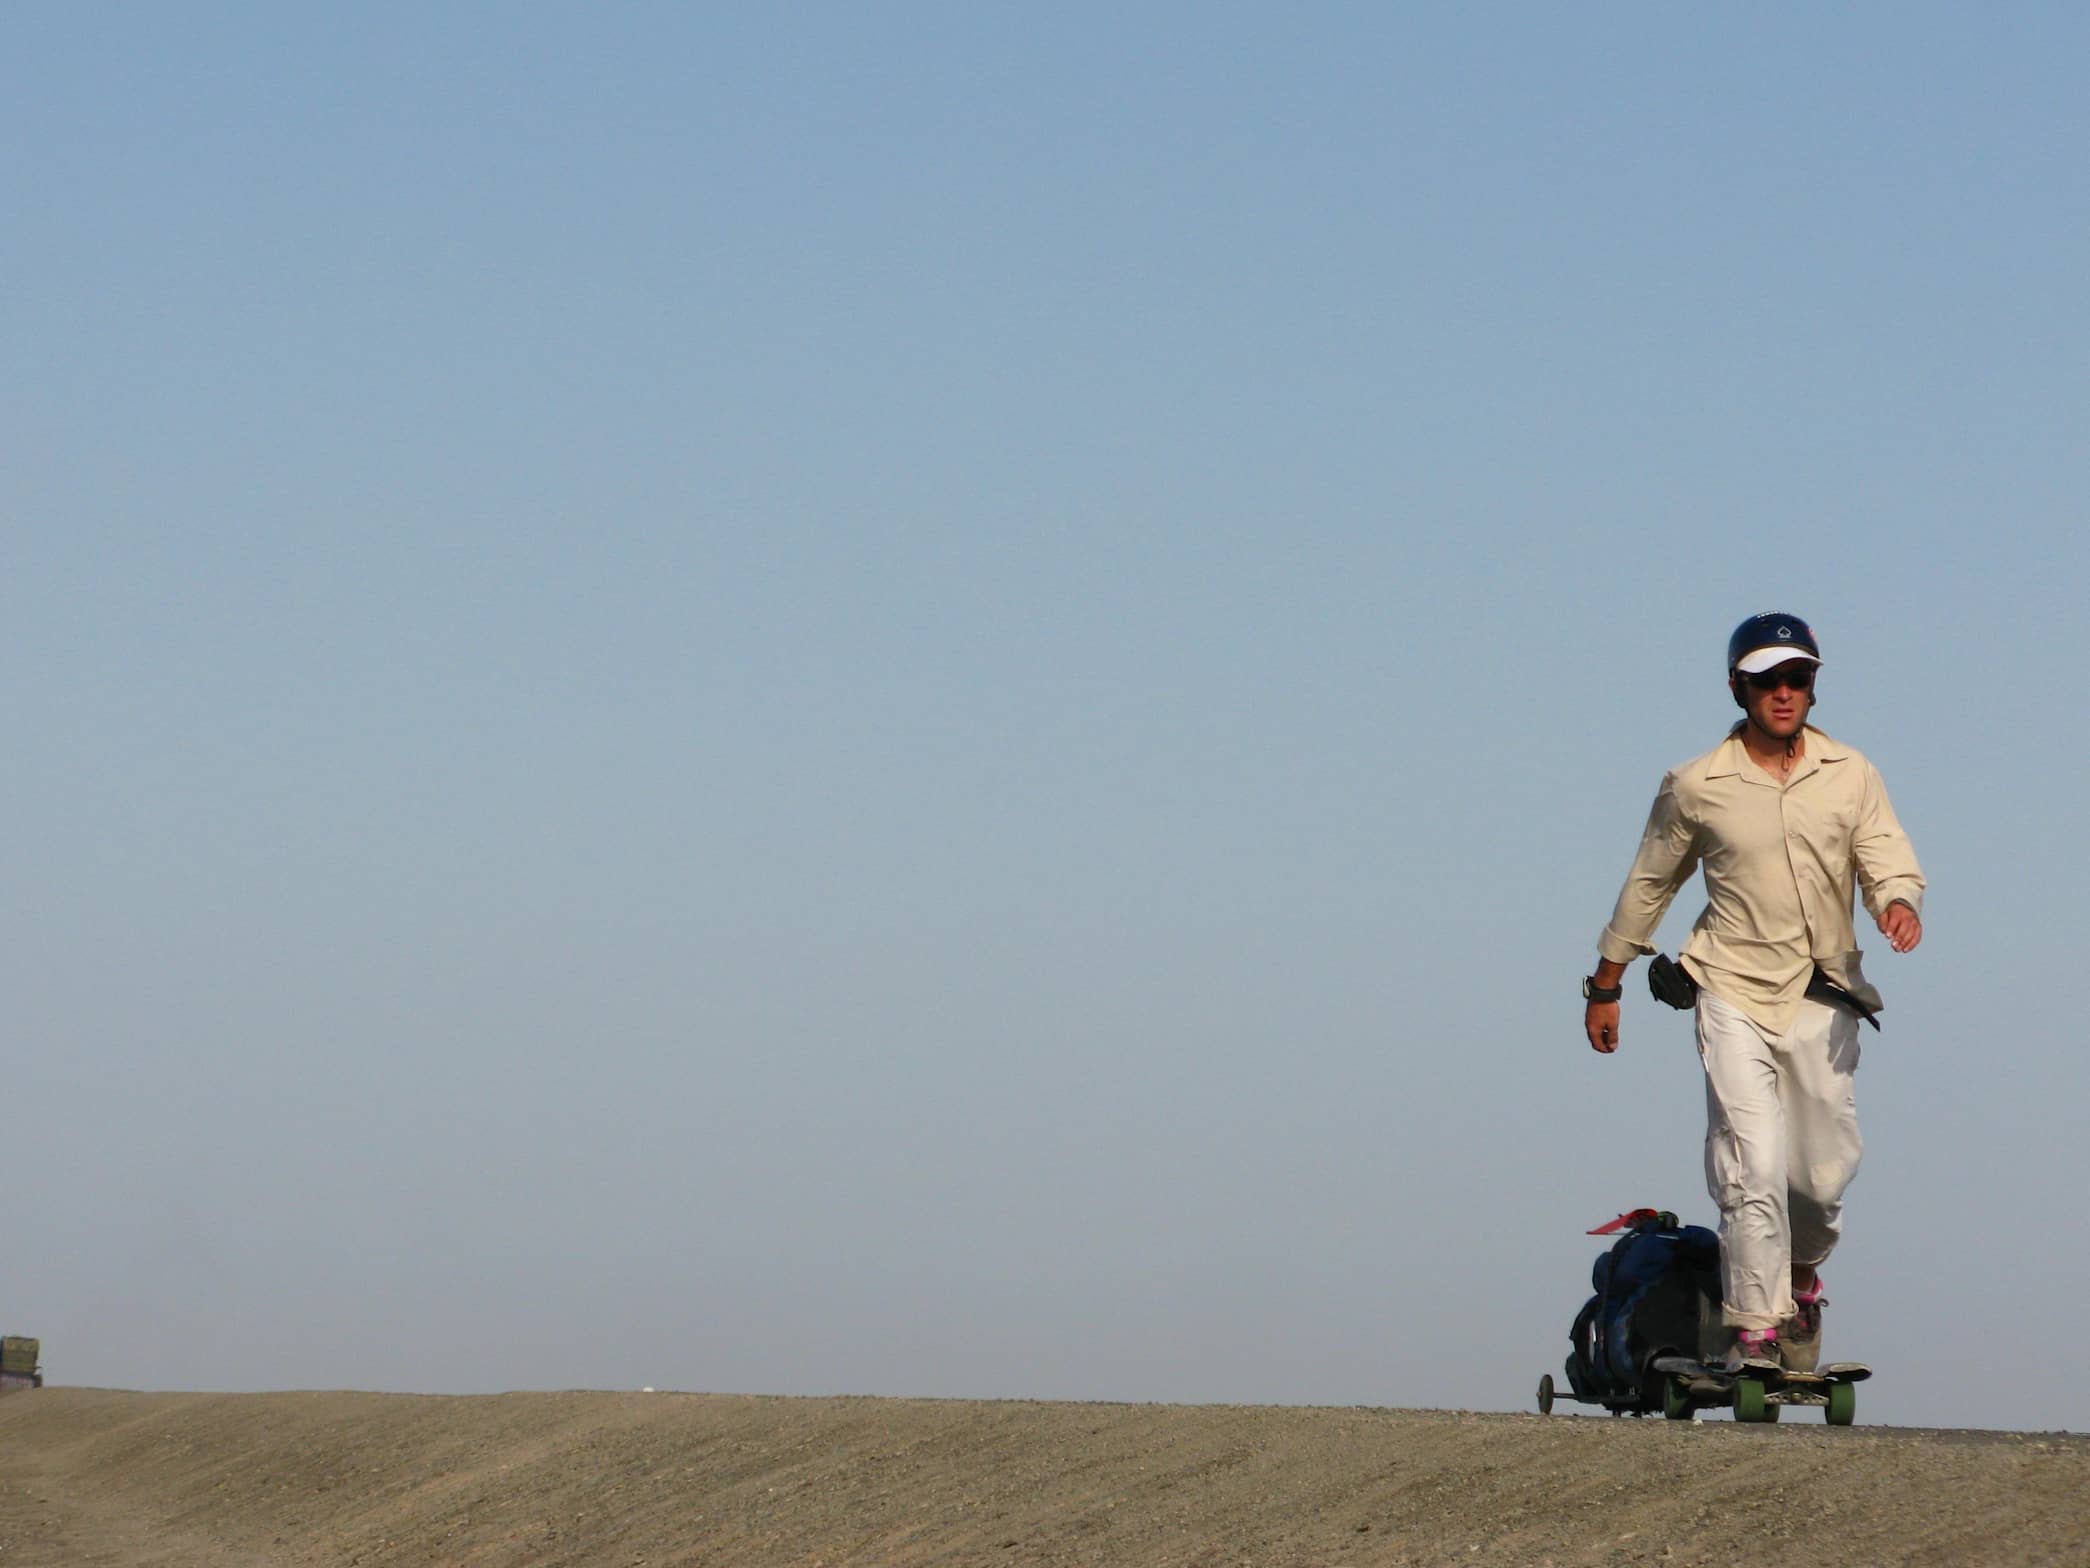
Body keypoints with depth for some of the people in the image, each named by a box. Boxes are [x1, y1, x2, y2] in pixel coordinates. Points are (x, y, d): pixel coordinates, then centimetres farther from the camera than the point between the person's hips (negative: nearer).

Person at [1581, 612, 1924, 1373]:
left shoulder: (1851, 777, 4)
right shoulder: (1695, 786, 0)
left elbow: (1890, 862, -2)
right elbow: (1649, 883, 11)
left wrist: (1899, 902, -27)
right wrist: (1605, 986, 17)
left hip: (1823, 999, 2)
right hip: (1735, 994, -2)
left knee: (1824, 1175, 6)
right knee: (1754, 1163, -16)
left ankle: (1802, 1276, 37)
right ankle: (1753, 1331, -12)